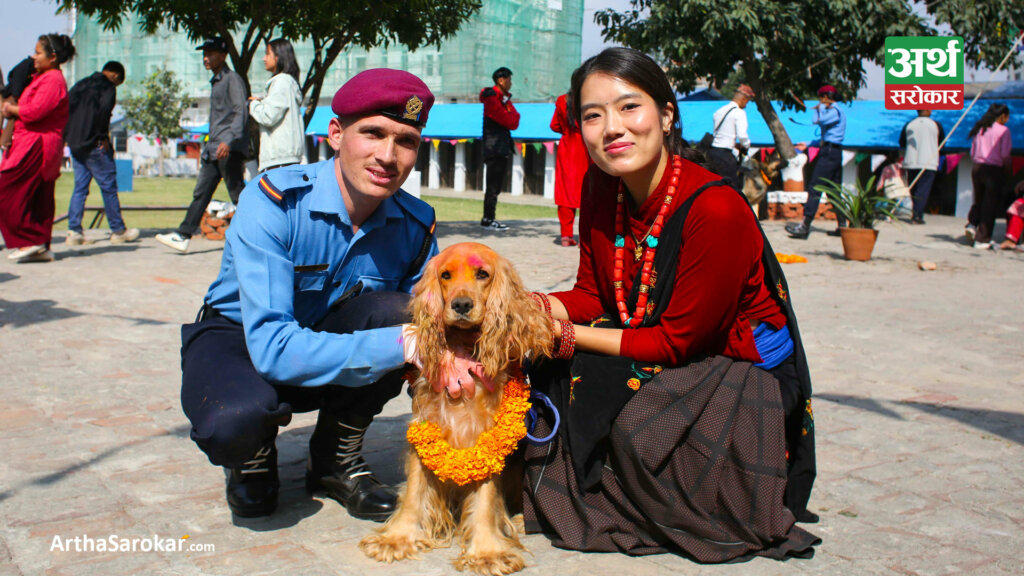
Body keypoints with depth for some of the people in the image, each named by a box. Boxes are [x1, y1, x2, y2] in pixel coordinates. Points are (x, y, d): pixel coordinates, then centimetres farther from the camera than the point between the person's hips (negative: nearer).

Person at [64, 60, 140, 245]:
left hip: (75, 144, 7)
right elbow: (104, 110, -22)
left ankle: (74, 231, 4)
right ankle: (118, 230, 8)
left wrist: (68, 136, 12)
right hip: (94, 145, -7)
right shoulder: (108, 87, -6)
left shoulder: (82, 84, 17)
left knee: (80, 187, 10)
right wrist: (103, 136, -13)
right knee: (109, 187, 2)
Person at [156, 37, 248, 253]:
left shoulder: (233, 79, -6)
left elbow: (241, 112, -18)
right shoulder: (215, 82, 22)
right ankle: (183, 235, 3)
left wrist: (229, 141, -29)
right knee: (201, 192, 4)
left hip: (230, 149, -9)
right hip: (213, 150, 9)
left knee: (238, 194, -6)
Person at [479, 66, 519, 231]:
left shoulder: (504, 99, 20)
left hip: (503, 149, 9)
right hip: (494, 150, -9)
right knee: (493, 186, -9)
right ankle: (487, 219, -6)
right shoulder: (492, 99, -9)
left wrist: (512, 117, -5)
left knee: (495, 186, 10)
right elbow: (509, 121, -15)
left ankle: (489, 219, 14)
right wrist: (513, 115, 4)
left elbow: (514, 123, 13)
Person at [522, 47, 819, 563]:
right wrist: (538, 307, -20)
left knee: (640, 429, -32)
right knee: (555, 373, -17)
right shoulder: (600, 188, -6)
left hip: (743, 371, -6)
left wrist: (570, 336, -23)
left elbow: (677, 341, -23)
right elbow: (591, 294, 2)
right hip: (652, 351, 6)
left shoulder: (716, 209, -28)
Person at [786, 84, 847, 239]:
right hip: (835, 152, 10)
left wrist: (819, 108, -5)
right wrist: (807, 145, 26)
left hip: (829, 152, -10)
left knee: (814, 189, -12)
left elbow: (817, 120, -24)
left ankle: (805, 226, -16)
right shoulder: (836, 110, 21)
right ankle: (842, 225, 14)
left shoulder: (834, 110, -9)